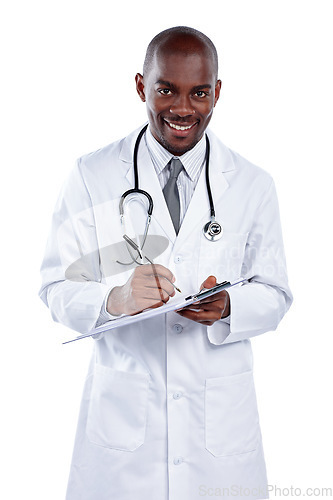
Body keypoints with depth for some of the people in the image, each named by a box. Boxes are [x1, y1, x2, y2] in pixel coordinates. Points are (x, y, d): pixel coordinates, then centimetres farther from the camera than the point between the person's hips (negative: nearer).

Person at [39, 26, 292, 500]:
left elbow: (275, 293, 5)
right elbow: (57, 288, -3)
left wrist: (229, 308, -17)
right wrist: (114, 298, -24)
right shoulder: (92, 176, -3)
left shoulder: (254, 185, 1)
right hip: (121, 409, -1)